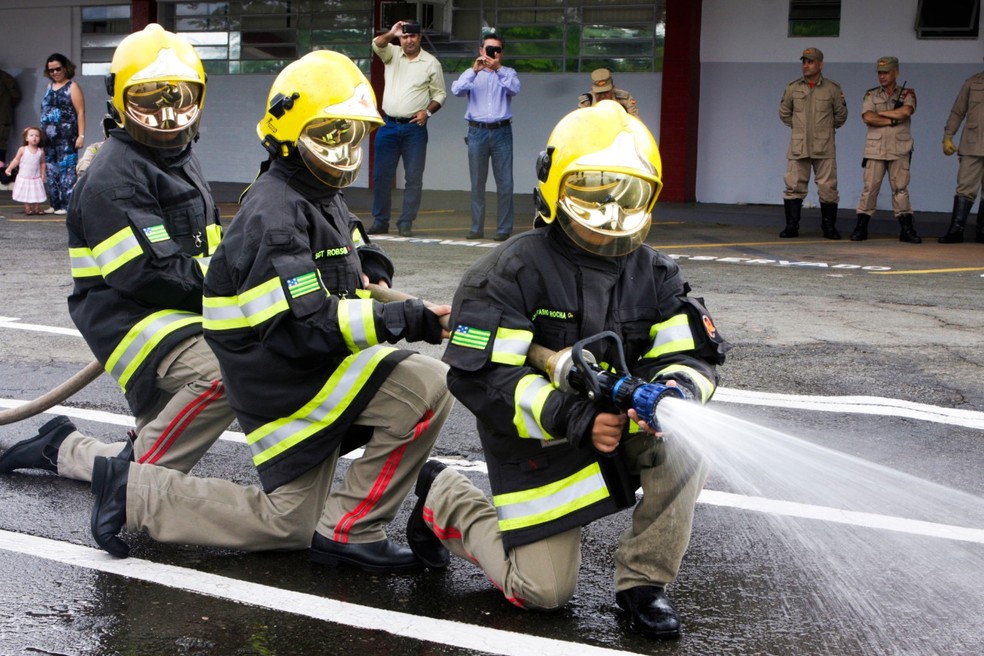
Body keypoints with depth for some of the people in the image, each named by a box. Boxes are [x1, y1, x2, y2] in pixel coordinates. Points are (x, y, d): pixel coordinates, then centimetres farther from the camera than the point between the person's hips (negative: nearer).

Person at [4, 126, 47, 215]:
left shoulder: (41, 151, -5)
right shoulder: (22, 149, -7)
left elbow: (42, 163, 3)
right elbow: (16, 160, 1)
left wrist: (42, 174, -2)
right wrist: (9, 168, -5)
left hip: (36, 178, 1)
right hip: (24, 177, 0)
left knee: (37, 194, 3)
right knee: (26, 194, 4)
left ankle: (37, 208, 14)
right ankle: (27, 208, 14)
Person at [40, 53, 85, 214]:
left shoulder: (72, 87, -1)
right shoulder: (50, 87, 18)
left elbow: (80, 112, -8)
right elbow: (45, 111, 20)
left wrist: (81, 135, -15)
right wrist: (42, 132, 15)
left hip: (66, 138, -7)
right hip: (50, 138, 7)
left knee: (67, 171, -8)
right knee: (52, 172, 8)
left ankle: (67, 205, -7)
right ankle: (55, 204, 14)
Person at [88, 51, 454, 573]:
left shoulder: (321, 199, 10)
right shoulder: (275, 217, -22)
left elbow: (359, 253, 23)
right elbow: (305, 324, -30)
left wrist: (372, 279, -2)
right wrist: (409, 321, -33)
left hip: (317, 373, 10)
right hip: (285, 379, -10)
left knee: (289, 525, 18)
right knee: (427, 388, -24)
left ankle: (132, 489, 20)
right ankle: (349, 531, -11)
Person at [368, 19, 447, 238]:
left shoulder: (431, 63, 4)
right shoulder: (392, 54, 9)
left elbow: (440, 93, 5)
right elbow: (377, 44, -11)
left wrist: (427, 111, -11)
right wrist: (391, 34, -30)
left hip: (414, 128, -2)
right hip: (389, 126, 2)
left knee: (413, 178, -2)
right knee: (381, 175, 3)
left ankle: (406, 223, 4)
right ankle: (380, 222, 12)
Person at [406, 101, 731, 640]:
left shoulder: (654, 275, -2)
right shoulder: (513, 272, -18)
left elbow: (694, 356, -8)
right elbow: (480, 375, -25)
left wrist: (673, 392, -34)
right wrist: (574, 419, -33)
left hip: (619, 420, 4)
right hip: (535, 440, -4)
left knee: (684, 456, -27)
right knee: (544, 592, 0)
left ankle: (642, 582, -3)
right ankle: (445, 500, 26)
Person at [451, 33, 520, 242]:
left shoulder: (508, 73, 12)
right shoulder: (471, 73, 13)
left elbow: (514, 89, -9)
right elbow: (457, 90, -6)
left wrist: (498, 68, -18)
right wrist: (475, 70, -16)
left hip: (501, 132, -1)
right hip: (477, 132, 1)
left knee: (505, 183, -3)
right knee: (477, 183, 3)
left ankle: (504, 228, 1)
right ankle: (477, 228, 8)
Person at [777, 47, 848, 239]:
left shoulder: (833, 89, 1)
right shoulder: (792, 87, 4)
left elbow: (841, 115, 13)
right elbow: (784, 113, 17)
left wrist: (827, 129, 13)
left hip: (824, 148, -1)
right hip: (798, 146, 1)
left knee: (827, 188, 0)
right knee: (794, 187, 0)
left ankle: (829, 227, 10)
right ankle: (791, 226, 5)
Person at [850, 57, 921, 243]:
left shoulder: (907, 94, 8)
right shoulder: (871, 94, 9)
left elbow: (905, 111, -14)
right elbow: (868, 118, -8)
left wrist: (881, 112, -7)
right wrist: (893, 120, -10)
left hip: (899, 150, 0)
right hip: (875, 149, 0)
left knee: (900, 189, 2)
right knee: (869, 188, -1)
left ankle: (906, 229, 4)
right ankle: (861, 228, 4)